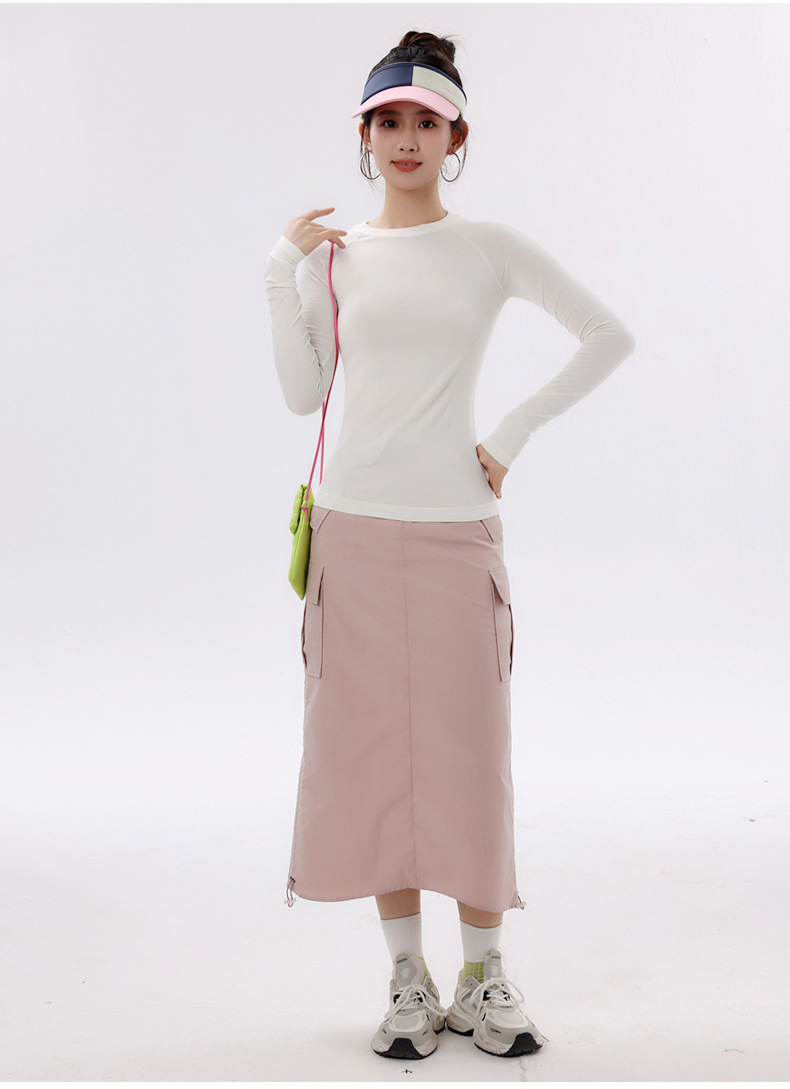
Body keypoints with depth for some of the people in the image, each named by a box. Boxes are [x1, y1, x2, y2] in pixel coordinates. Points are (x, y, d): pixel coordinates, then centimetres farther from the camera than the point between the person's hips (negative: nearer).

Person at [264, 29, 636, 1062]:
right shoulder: (334, 253, 8)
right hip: (356, 526, 2)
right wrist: (285, 269, -2)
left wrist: (514, 434, 0)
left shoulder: (490, 247, 4)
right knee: (370, 750, 4)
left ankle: (486, 978, 16)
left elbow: (610, 336, 3)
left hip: (456, 529, -2)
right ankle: (409, 979, 16)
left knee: (468, 751, 1)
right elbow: (304, 393, 3)